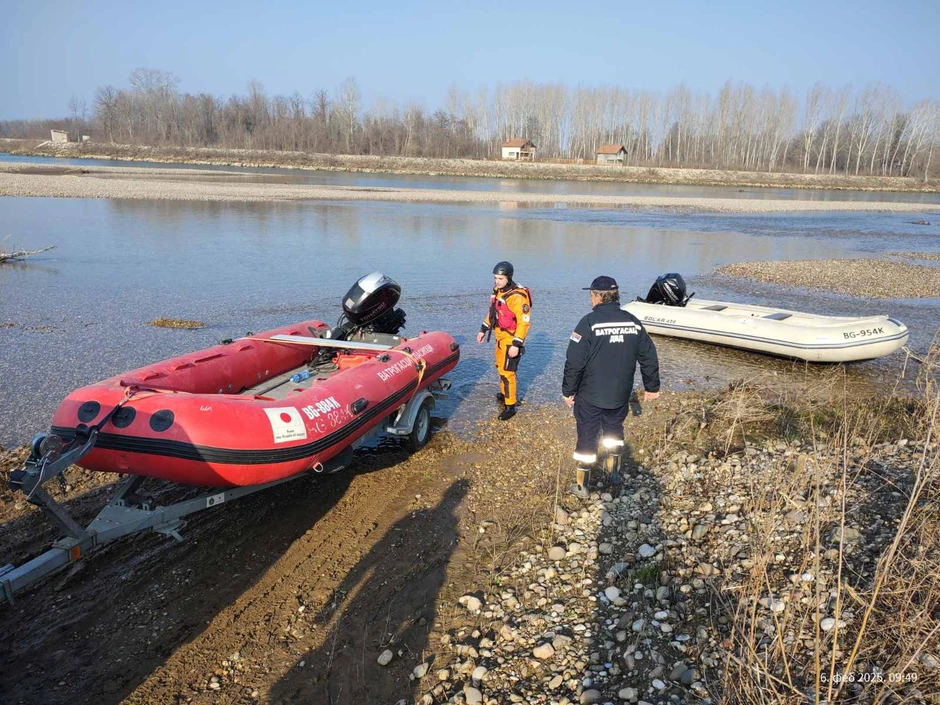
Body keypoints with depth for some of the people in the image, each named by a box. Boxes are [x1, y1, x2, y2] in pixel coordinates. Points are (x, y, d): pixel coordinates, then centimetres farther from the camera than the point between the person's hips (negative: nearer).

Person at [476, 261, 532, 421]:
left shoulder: (518, 296, -25)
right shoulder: (497, 290, 2)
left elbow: (524, 322, -25)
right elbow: (492, 311, 17)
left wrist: (517, 344, -27)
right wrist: (483, 329, 17)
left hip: (511, 340, -9)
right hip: (500, 337, 9)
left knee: (507, 372, -6)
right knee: (500, 367, 22)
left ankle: (510, 406, 4)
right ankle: (504, 394, 42)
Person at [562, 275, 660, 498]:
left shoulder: (589, 322, -17)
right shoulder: (632, 322, -1)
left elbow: (574, 362, -18)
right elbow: (649, 357, 4)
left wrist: (568, 391, -6)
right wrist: (652, 387, 16)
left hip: (590, 396, -4)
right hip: (620, 395, 5)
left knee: (587, 438, 7)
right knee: (614, 431, 25)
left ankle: (583, 486, 15)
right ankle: (615, 473, 39)